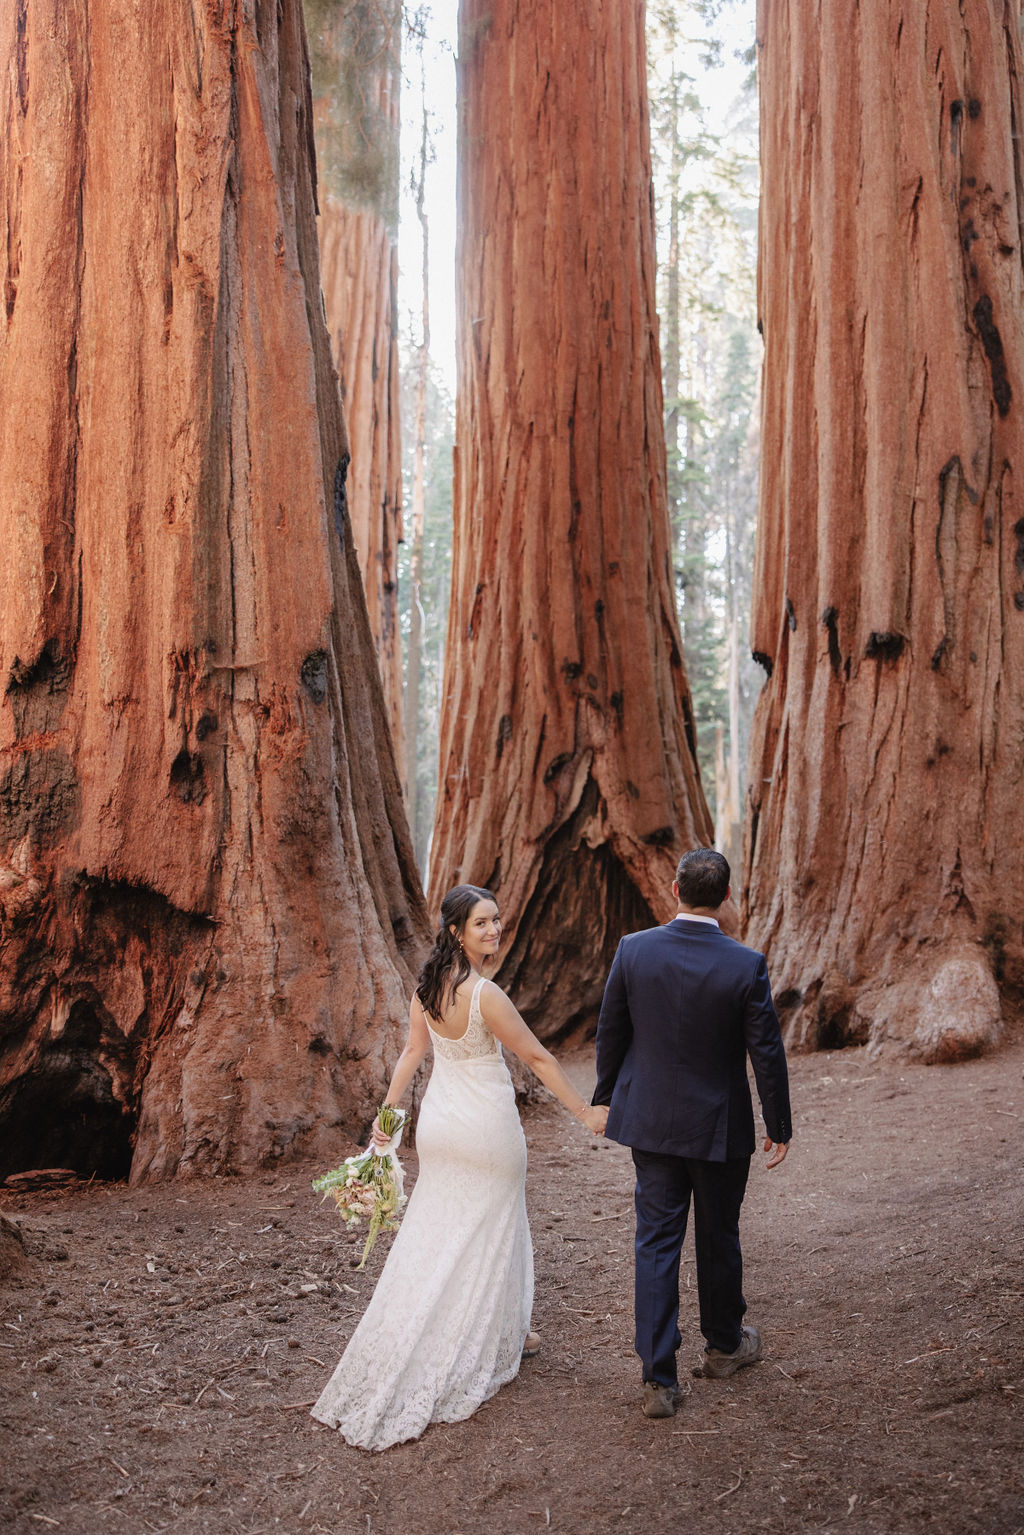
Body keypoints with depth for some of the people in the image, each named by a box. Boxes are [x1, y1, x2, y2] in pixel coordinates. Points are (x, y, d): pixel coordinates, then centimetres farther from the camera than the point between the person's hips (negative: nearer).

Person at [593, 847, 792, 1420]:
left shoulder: (633, 950, -11)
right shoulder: (746, 965, -17)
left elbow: (610, 1034, 0)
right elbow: (767, 1052, -10)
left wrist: (605, 1098, 15)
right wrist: (780, 1126, 3)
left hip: (651, 1121, 2)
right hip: (720, 1126, -1)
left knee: (657, 1244, 7)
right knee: (719, 1239, 18)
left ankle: (660, 1378, 7)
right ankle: (724, 1345, 39)